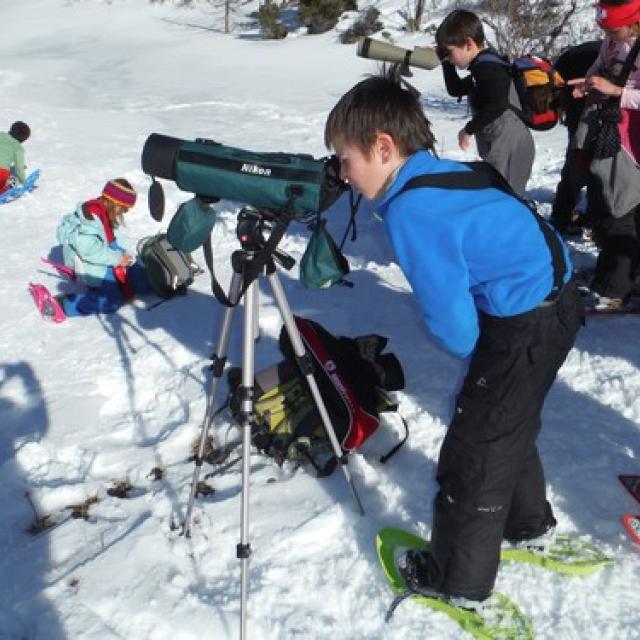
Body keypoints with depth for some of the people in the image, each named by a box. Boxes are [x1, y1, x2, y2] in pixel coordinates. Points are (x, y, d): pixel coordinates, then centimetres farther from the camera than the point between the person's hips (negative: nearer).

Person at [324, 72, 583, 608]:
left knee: (472, 453, 4)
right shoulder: (443, 172, 6)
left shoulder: (411, 212, -22)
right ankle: (527, 520, 49)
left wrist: (473, 352, 0)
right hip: (557, 300, 10)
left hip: (524, 328, -10)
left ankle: (460, 580, 21)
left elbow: (453, 328, -23)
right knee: (510, 424, 28)